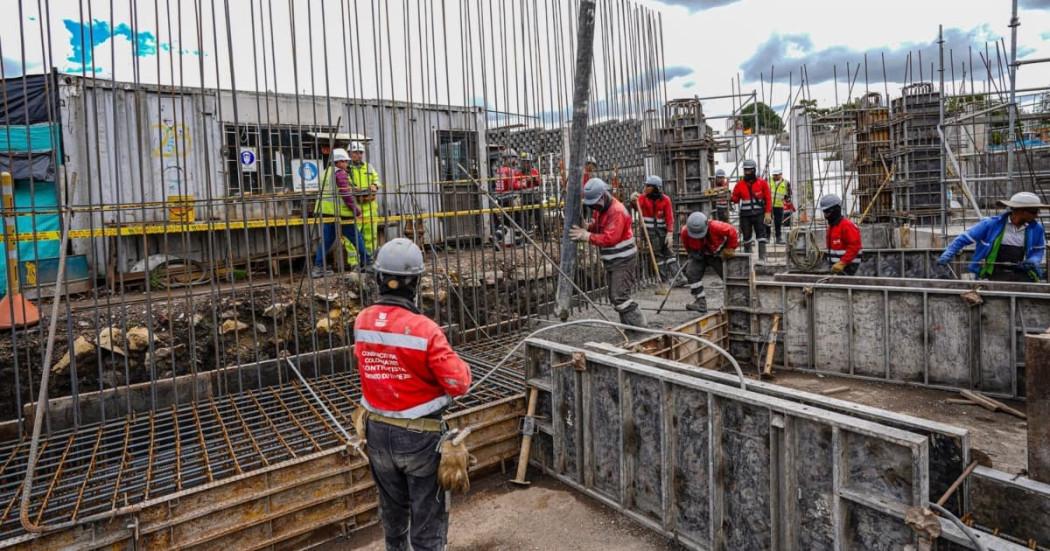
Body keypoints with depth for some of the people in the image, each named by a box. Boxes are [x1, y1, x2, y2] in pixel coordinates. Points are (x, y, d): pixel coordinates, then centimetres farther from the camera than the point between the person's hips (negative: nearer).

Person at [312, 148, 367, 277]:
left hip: (326, 211, 8)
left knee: (326, 239, 9)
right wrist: (356, 210, -10)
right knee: (357, 237, 3)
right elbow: (346, 194, -15)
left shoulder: (326, 172, 19)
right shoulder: (340, 173, -8)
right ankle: (366, 262, 10)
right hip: (339, 212, -8)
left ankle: (318, 267, 5)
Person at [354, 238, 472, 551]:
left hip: (377, 432, 6)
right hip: (419, 436, -5)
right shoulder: (424, 329, -26)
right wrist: (461, 366, -2)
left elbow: (368, 367, 3)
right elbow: (459, 384, -21)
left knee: (392, 508, 28)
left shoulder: (362, 322, -9)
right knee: (427, 515, 12)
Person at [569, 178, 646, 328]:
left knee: (620, 297, -13)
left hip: (623, 261, -10)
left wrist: (587, 236, -31)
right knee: (614, 297, 14)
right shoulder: (600, 209, 8)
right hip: (611, 261, 10)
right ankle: (628, 327, 24)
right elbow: (596, 228, 13)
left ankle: (639, 326, -4)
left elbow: (610, 238, -30)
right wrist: (586, 228, -9)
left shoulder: (617, 211, -22)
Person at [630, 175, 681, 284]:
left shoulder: (665, 199, -5)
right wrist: (633, 201, -47)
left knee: (669, 251, 0)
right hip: (650, 230, 1)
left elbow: (669, 217, -8)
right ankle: (665, 279, 12)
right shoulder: (643, 197, -3)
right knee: (657, 254, 6)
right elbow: (638, 205, -23)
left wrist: (670, 234, -15)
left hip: (663, 229, -1)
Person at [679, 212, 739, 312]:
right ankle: (700, 302, -13)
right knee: (692, 273, -19)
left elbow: (732, 232, -22)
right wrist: (692, 253, 6)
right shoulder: (685, 232, -27)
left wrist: (730, 249, -14)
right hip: (699, 255, 2)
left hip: (718, 254, -2)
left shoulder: (715, 227, -38)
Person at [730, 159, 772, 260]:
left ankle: (762, 257, -8)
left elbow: (768, 199, 2)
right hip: (745, 215, 2)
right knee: (746, 236, 8)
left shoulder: (762, 183, 2)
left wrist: (768, 213, -6)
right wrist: (731, 198, -15)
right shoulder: (740, 184, 6)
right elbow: (735, 199, 7)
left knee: (761, 235, -7)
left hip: (759, 214, -2)